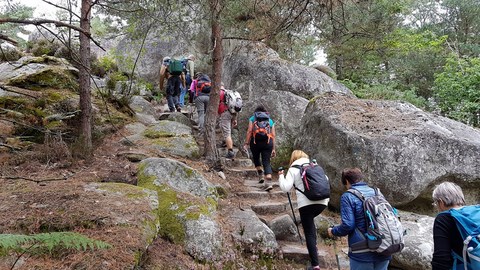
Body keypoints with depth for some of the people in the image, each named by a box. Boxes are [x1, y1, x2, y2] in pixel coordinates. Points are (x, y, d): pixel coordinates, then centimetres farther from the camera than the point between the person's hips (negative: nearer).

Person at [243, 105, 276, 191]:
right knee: (266, 162, 2)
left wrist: (246, 143, -3)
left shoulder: (252, 119, 12)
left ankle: (261, 175, 18)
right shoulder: (270, 120, 18)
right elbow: (273, 135, 12)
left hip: (256, 141, -1)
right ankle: (268, 182, -11)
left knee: (256, 158, 24)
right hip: (268, 142, 2)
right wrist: (273, 149, 13)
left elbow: (249, 131, -2)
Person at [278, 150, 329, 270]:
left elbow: (286, 188, -4)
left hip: (306, 203, -5)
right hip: (322, 201, 5)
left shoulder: (293, 169, 4)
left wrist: (281, 176, 12)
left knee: (309, 233, 1)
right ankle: (314, 247, 24)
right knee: (310, 221, 31)